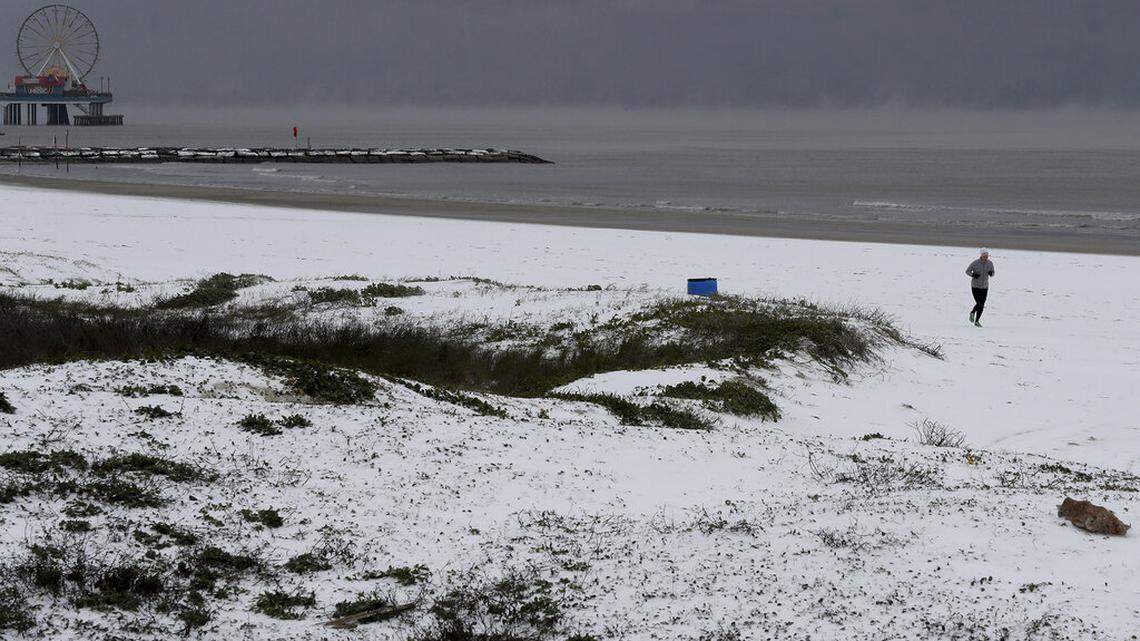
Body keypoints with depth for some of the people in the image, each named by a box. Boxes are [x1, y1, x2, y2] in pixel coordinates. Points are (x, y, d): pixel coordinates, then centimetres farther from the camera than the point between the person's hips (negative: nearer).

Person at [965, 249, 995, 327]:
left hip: (984, 287, 3)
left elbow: (992, 274, 6)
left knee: (982, 305, 1)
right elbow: (967, 271, -6)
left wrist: (991, 273, -18)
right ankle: (972, 312, 22)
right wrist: (973, 275, -26)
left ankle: (977, 321, 20)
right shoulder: (975, 263, -16)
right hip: (975, 286, -3)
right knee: (979, 304, -12)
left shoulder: (990, 263, -5)